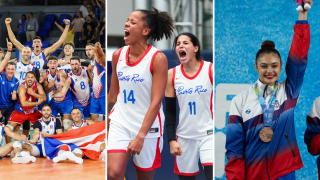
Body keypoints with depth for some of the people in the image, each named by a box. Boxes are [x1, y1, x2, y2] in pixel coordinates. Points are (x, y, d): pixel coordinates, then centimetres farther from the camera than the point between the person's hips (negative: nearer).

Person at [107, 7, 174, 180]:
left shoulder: (157, 58, -13)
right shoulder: (118, 55, 2)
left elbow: (156, 102, -17)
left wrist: (140, 136, -22)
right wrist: (106, 120, 17)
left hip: (147, 126, -3)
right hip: (120, 123, 3)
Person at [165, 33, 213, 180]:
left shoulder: (211, 70, -4)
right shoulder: (172, 75, 3)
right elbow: (170, 111, 6)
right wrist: (171, 140, -2)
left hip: (209, 134, -3)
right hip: (184, 137, 3)